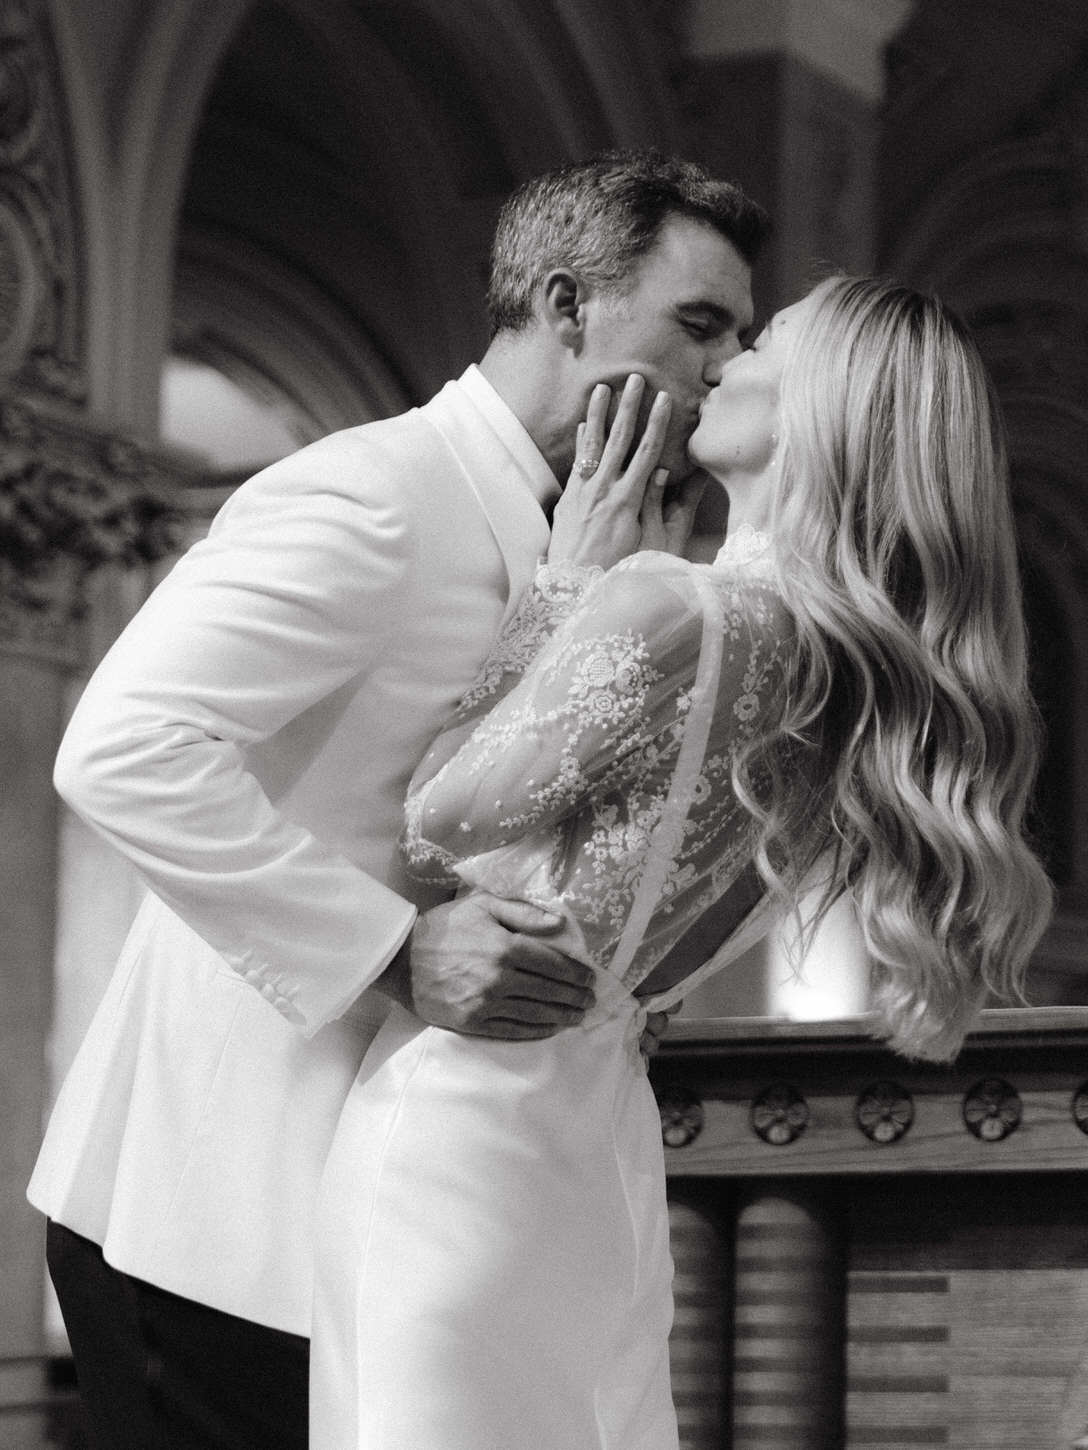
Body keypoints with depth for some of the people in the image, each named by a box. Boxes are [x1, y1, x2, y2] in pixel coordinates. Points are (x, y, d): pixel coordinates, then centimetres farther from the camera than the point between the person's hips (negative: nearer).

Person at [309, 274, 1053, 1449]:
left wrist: (562, 580, 0)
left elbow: (442, 817, -7)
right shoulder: (843, 668, 7)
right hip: (594, 1119, 8)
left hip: (463, 1115, -8)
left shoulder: (670, 611, -19)